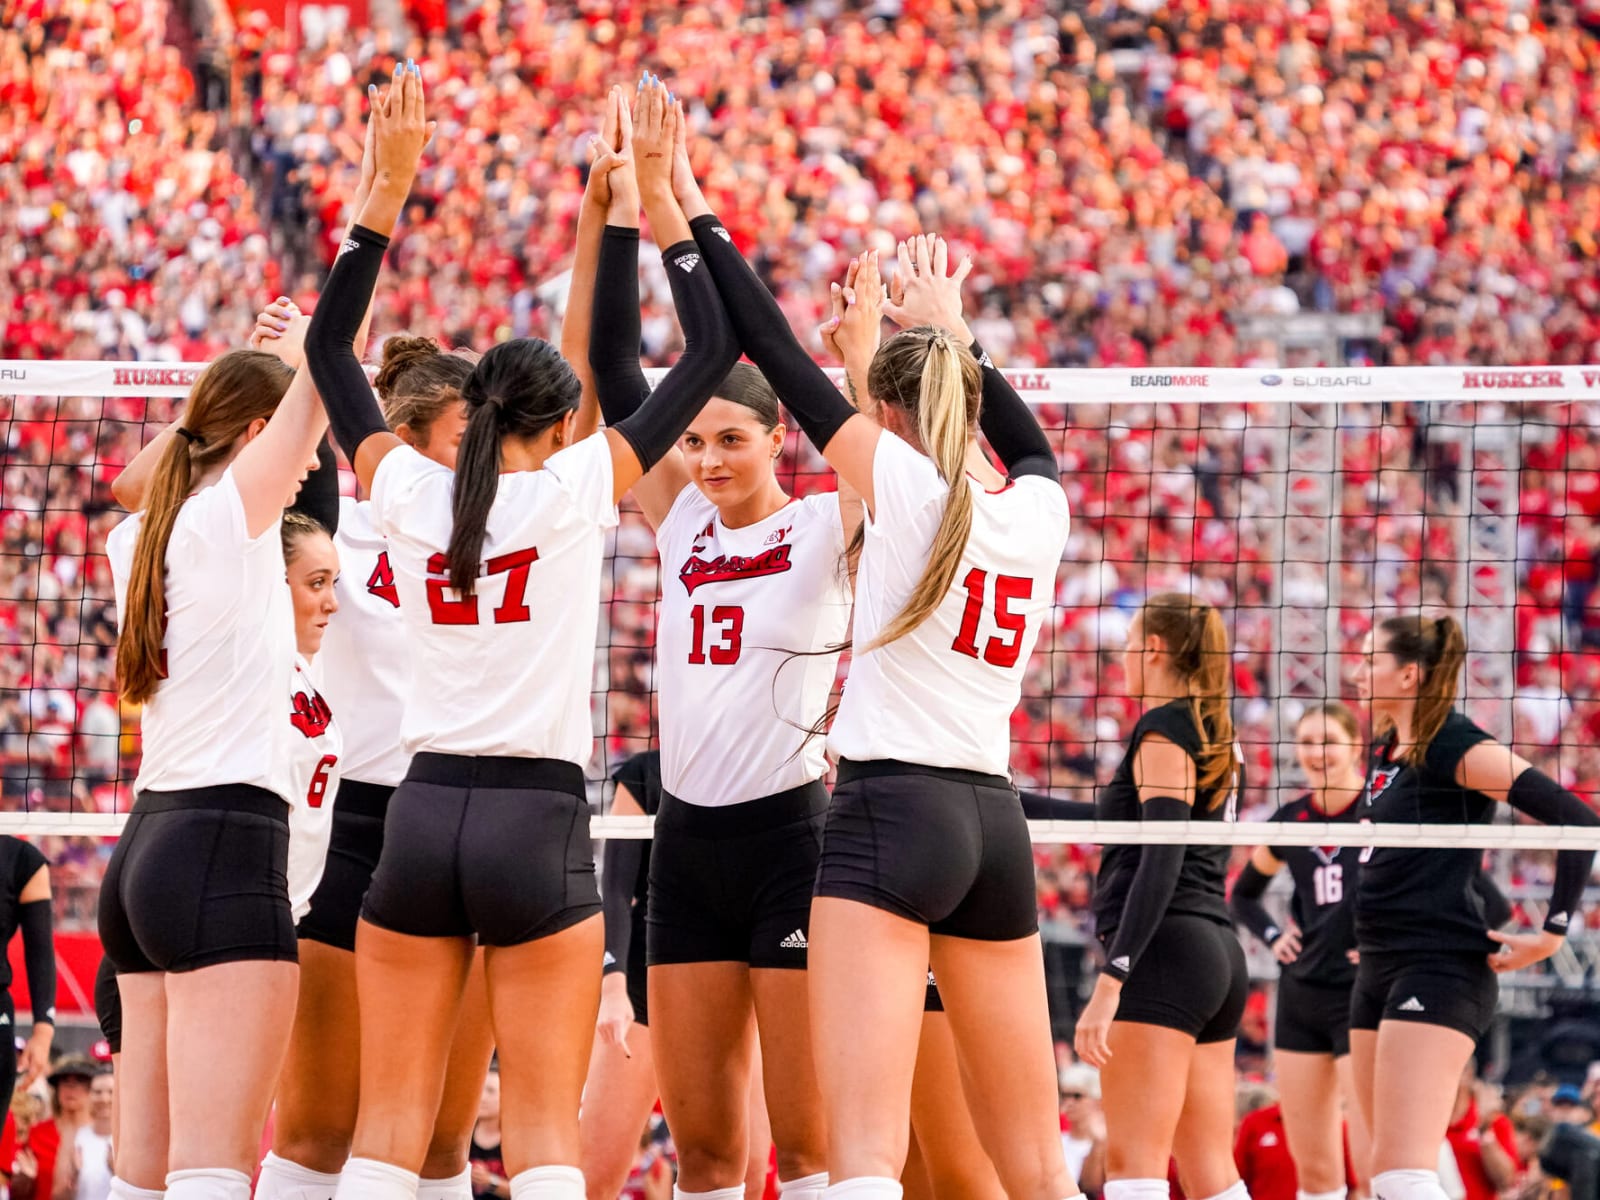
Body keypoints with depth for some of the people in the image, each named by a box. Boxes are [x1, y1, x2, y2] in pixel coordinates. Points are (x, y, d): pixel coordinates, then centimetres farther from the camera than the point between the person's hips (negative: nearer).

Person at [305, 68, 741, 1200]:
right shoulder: (579, 488, -4)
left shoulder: (409, 490, 3)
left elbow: (329, 344, 16)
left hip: (423, 811, 3)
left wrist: (387, 189, 16)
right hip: (540, 818, -3)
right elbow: (711, 352, 1)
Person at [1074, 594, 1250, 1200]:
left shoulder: (1164, 729, -6)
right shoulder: (1214, 733, 20)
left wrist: (1111, 979, -22)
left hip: (1164, 952, -9)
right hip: (1219, 954, 9)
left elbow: (1162, 861, -16)